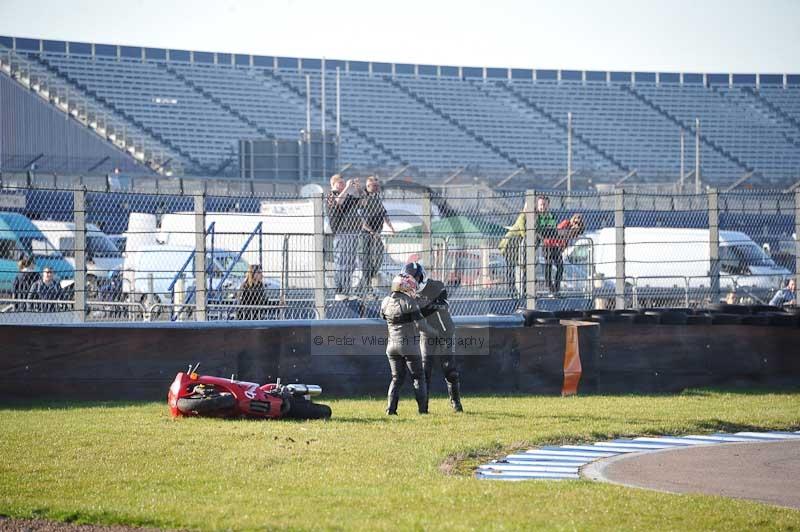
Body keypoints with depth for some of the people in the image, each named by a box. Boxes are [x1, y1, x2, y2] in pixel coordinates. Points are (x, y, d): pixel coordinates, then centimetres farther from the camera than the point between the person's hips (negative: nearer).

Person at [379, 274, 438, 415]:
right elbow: (420, 324, -16)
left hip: (392, 344, 5)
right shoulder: (408, 302, -15)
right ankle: (422, 408, 4)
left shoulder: (385, 302, 1)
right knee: (418, 377, 8)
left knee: (397, 377, 13)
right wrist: (432, 333, 0)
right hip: (409, 345, -5)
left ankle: (391, 408, 1)